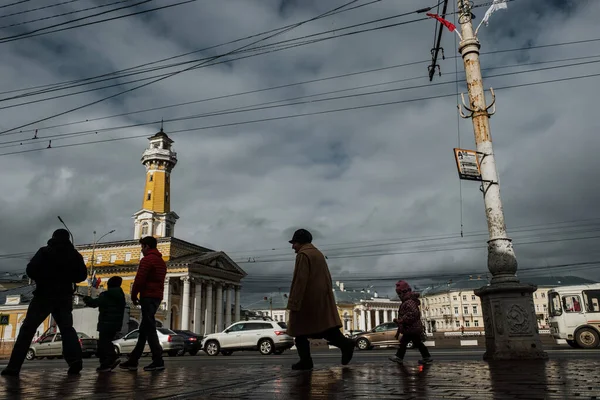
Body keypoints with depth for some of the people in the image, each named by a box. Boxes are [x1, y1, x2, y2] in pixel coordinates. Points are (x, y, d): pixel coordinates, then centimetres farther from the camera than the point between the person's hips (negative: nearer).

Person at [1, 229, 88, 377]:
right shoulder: (74, 254, 7)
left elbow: (31, 270, -8)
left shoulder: (44, 251, -1)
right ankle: (75, 360, -12)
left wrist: (42, 279, 11)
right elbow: (82, 275, 5)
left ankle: (14, 366, -4)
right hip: (64, 296, 3)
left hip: (44, 295, -2)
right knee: (67, 329, 7)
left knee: (27, 329, 3)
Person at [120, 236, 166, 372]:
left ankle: (158, 361, -10)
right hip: (157, 297, 9)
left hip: (148, 296, -9)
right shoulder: (161, 261, 19)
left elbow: (139, 280, -15)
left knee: (149, 329, -8)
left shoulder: (147, 260, -9)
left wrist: (134, 296, -2)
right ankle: (133, 361, 16)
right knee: (144, 329, 11)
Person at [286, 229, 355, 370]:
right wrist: (327, 298, 22)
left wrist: (293, 304, -19)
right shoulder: (319, 254, 18)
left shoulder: (303, 255, -9)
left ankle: (305, 361, 2)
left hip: (307, 300, -8)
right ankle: (345, 343, -12)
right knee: (326, 326, 7)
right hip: (322, 299, 9)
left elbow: (300, 280, -18)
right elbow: (327, 278, 19)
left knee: (300, 330, 2)